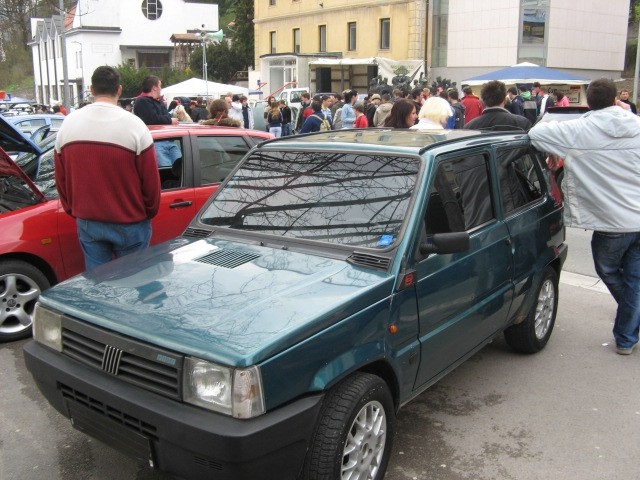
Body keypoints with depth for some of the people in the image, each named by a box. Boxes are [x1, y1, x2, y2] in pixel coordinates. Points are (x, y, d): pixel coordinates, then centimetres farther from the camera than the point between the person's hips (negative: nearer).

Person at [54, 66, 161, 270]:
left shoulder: (68, 124, -1)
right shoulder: (134, 125, -14)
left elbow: (61, 177, 8)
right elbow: (150, 179, -10)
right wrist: (149, 212, 7)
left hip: (87, 222, 4)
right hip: (129, 223, -4)